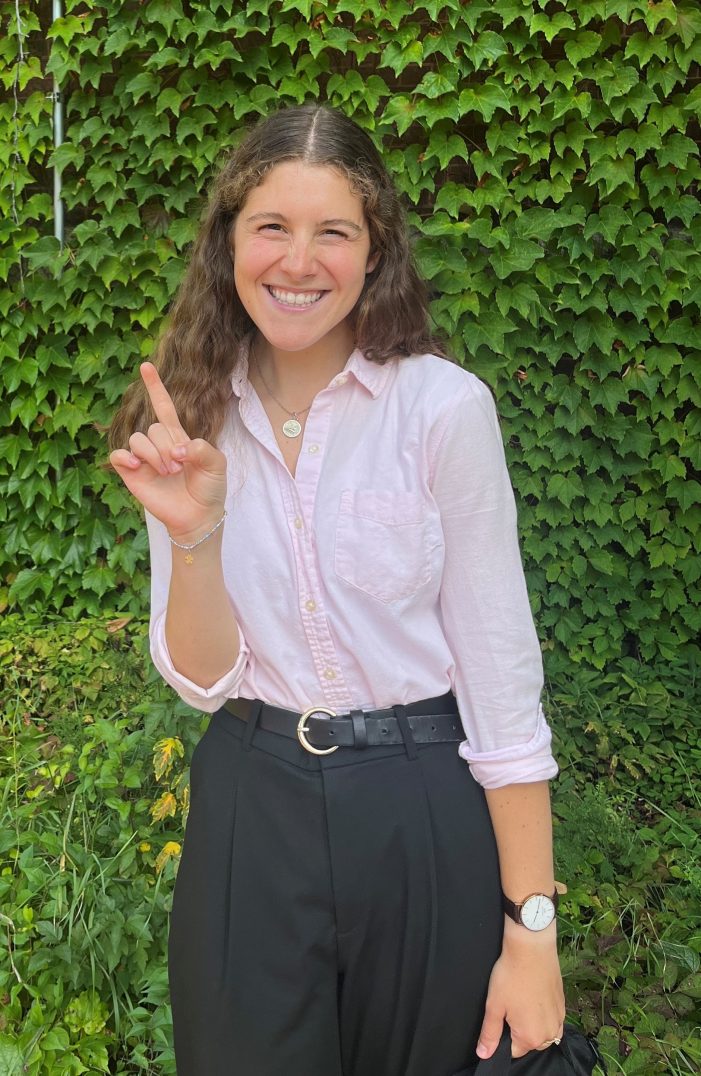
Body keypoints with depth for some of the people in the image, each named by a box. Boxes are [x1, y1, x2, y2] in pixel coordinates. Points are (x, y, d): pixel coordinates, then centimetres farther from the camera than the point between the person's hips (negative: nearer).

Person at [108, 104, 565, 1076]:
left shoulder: (444, 406, -14)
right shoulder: (194, 421, -3)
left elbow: (501, 673, -11)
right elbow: (204, 680, -4)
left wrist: (531, 928, -10)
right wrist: (193, 533, -22)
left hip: (429, 816, -2)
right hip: (251, 812, 3)